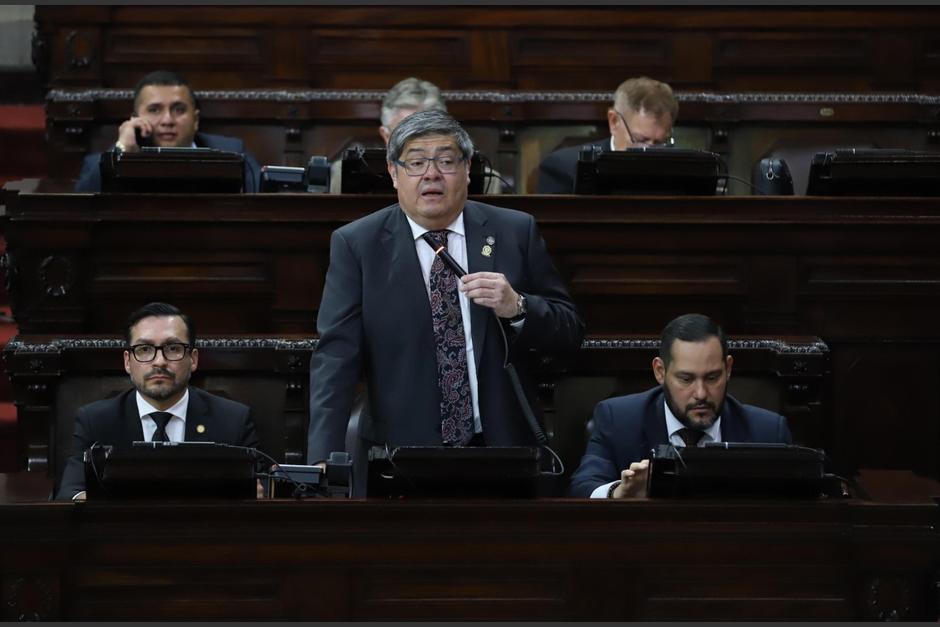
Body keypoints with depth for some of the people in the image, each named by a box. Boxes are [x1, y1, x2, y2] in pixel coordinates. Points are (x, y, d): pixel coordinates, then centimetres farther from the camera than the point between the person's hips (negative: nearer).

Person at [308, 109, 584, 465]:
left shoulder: (515, 233, 3)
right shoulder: (356, 245, -1)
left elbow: (570, 331, 6)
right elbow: (336, 356, -8)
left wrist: (516, 307, -16)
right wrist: (324, 460, -20)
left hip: (503, 449, 1)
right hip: (400, 451, -1)